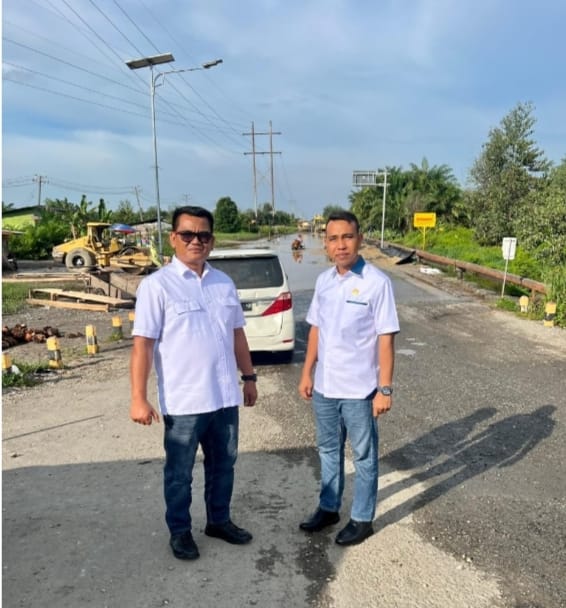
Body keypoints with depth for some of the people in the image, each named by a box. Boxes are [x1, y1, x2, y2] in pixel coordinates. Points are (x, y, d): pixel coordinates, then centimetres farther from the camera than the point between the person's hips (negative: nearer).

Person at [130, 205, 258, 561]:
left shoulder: (224, 283, 6)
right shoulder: (157, 285, -11)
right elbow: (143, 344, -14)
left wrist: (249, 377, 14)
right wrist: (139, 398, -17)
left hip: (225, 396, 5)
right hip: (183, 401, -5)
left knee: (224, 465, 20)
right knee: (180, 473, 13)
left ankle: (219, 520, 40)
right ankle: (180, 531, 34)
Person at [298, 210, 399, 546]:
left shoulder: (377, 282, -15)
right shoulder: (323, 281, 3)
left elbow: (386, 339, -15)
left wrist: (385, 388, -16)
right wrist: (307, 373, 10)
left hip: (359, 389, -6)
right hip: (324, 386, 6)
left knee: (364, 456, 13)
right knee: (329, 450, 21)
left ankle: (363, 519, 30)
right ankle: (329, 508, 40)